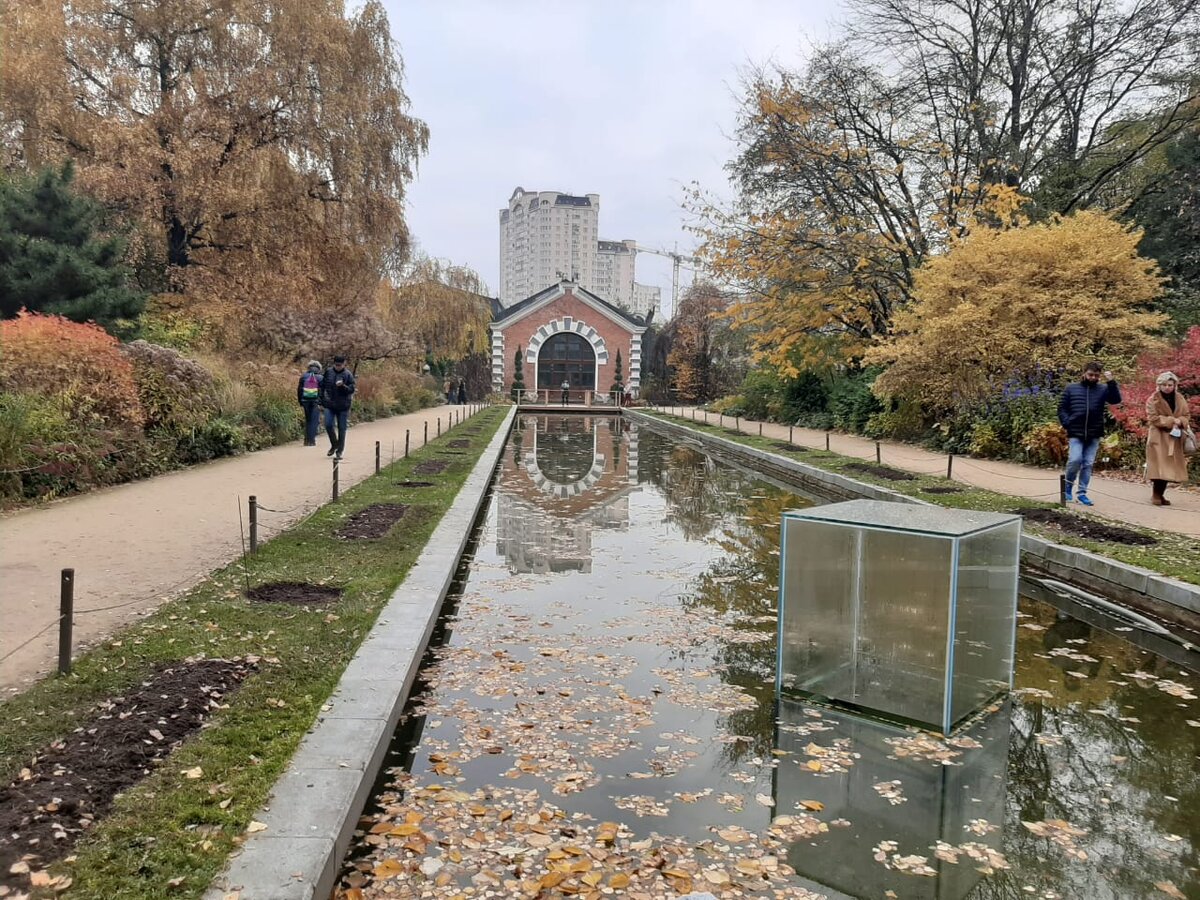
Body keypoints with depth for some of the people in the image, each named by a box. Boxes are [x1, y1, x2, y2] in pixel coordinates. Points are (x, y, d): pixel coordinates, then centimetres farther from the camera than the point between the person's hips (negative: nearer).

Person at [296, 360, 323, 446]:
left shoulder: (303, 376, 8)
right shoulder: (320, 378, 0)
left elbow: (299, 390, 8)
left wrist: (300, 403, 12)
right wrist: (321, 403, -5)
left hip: (305, 401, 3)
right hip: (315, 402, -3)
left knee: (307, 420, 16)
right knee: (314, 421, 1)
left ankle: (306, 439, 13)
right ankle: (311, 440, -5)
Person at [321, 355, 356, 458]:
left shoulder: (348, 374, -4)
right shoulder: (328, 372, 5)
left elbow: (351, 389, -8)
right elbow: (322, 386, 15)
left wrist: (343, 386, -26)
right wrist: (322, 399, 9)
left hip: (343, 406, -2)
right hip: (329, 405, 2)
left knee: (342, 428, 3)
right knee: (328, 425, -6)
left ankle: (340, 451, 13)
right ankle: (334, 445, 18)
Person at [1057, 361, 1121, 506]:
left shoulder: (1103, 389, 4)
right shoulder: (1071, 388, 4)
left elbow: (1116, 399, -11)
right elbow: (1062, 408, 6)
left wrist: (1111, 382, -20)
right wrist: (1067, 424, -7)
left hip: (1094, 435, 2)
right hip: (1076, 433, -2)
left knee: (1088, 464, 5)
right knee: (1075, 460, -13)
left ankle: (1082, 493, 13)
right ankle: (1068, 486, 10)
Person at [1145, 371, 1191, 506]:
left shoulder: (1180, 399, 8)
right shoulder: (1153, 399, -7)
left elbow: (1187, 415, 10)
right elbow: (1153, 418, -13)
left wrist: (1180, 421, -12)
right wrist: (1171, 421, -20)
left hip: (1175, 438, 5)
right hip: (1159, 437, -5)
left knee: (1170, 467, 6)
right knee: (1159, 466, -12)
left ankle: (1161, 494, 16)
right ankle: (1156, 494, -3)